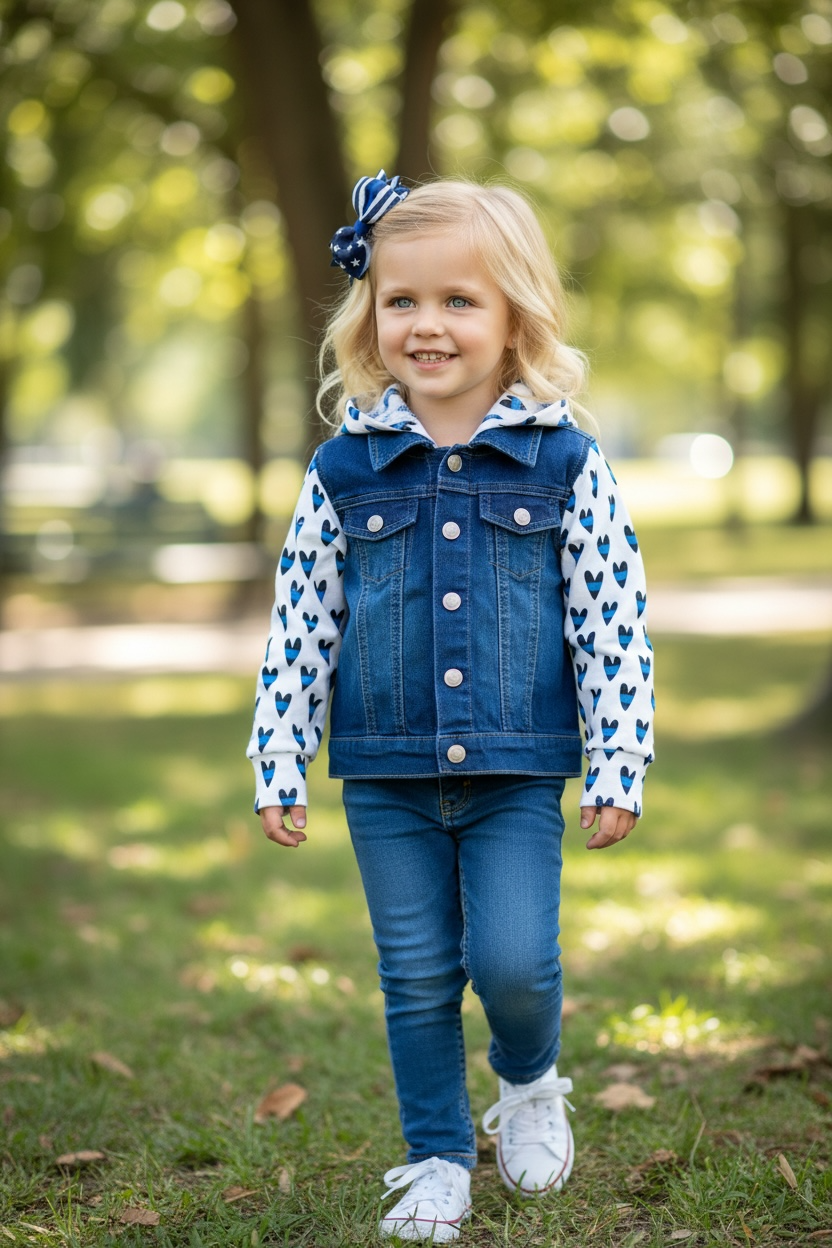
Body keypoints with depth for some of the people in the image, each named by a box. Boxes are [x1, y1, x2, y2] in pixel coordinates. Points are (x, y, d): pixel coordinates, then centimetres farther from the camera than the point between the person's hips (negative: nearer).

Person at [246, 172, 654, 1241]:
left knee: (514, 961, -10)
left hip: (516, 773, -1)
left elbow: (613, 623, -1)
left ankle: (529, 1081, 24)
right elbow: (300, 626, 5)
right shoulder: (344, 469, 0)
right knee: (417, 979, 8)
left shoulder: (564, 462, -3)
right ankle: (437, 1157, 28)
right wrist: (278, 766, 4)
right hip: (385, 778, 2)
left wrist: (617, 768, -2)